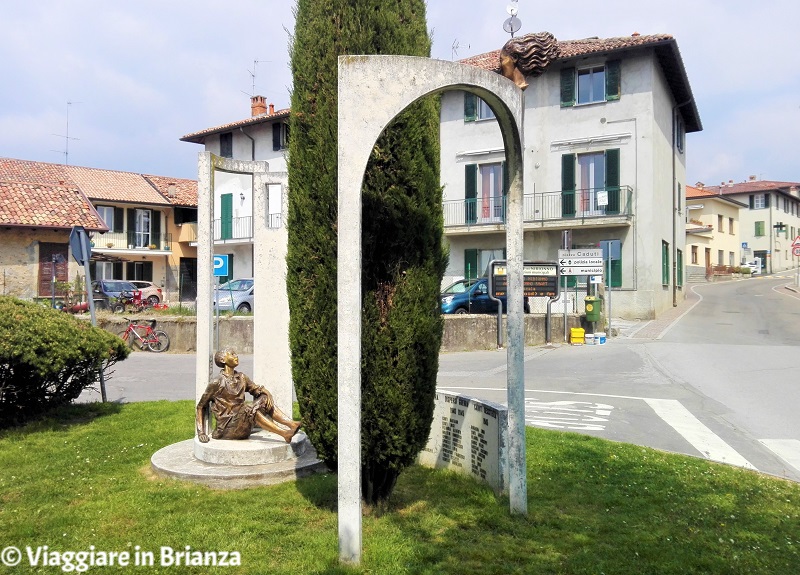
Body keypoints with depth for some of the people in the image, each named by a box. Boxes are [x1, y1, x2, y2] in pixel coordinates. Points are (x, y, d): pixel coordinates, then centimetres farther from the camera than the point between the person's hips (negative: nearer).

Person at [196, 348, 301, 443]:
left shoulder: (241, 378, 9)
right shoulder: (217, 383, -7)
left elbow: (257, 389, 12)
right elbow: (201, 406, -2)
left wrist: (268, 395, -12)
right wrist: (201, 433, -8)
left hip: (243, 428, 6)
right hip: (226, 427, -6)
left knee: (264, 400, -9)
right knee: (249, 409, -30)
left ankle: (292, 424, -25)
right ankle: (284, 434, -38)